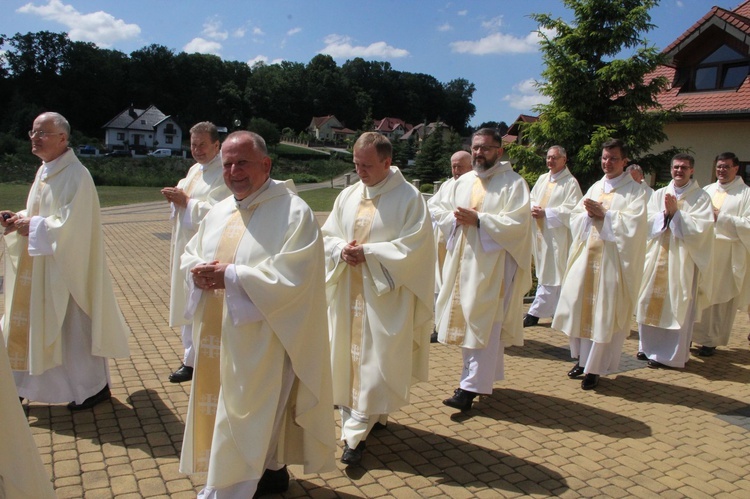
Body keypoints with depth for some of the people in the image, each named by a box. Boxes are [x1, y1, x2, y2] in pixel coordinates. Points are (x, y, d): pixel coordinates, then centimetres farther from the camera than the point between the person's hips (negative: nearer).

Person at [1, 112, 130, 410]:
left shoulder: (75, 175, -18)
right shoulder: (45, 171, 11)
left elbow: (70, 226, -23)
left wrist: (32, 226, -16)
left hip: (67, 266, -9)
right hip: (42, 266, 9)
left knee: (75, 324, 2)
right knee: (38, 322, 15)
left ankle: (94, 387, 18)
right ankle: (29, 383, 30)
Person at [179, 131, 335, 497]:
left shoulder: (294, 212, -13)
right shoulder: (219, 212, 11)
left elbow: (293, 277, -21)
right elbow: (190, 254, 18)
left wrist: (232, 276, -21)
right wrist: (198, 271, -7)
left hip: (262, 340, -8)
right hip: (218, 336, 8)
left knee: (244, 419, 1)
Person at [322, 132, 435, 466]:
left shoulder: (409, 197, -7)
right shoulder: (347, 196, 10)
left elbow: (413, 246, -14)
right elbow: (328, 235, 12)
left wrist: (367, 253, -18)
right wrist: (342, 250, -10)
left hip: (386, 294, -6)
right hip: (347, 291, 6)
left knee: (376, 361, -3)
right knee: (347, 355, 10)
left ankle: (355, 434, 7)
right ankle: (372, 416, 26)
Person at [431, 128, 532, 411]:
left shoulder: (513, 183, -4)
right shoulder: (463, 182, 14)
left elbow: (518, 223, -15)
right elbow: (440, 212, 13)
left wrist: (478, 220, -19)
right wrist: (457, 218, -9)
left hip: (492, 265, -6)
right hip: (462, 262, 6)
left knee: (483, 326, -6)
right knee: (467, 322, 10)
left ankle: (471, 387, -3)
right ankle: (486, 376, 25)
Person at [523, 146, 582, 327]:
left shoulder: (571, 182, -7)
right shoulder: (542, 179, 14)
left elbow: (571, 209, -15)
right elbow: (532, 199, 17)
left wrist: (545, 213, -18)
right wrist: (533, 208, -5)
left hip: (557, 235, -7)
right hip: (539, 232, 7)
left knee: (549, 275, -4)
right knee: (544, 273, 13)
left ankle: (534, 313, -2)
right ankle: (557, 309, 26)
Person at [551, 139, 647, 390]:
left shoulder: (634, 190, 0)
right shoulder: (596, 187, 16)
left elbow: (634, 222, -13)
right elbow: (575, 216, 11)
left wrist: (603, 214, -15)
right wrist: (590, 215, -8)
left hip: (613, 260, -5)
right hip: (586, 255, 5)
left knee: (604, 313, -2)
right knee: (578, 305, 5)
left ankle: (594, 368, 8)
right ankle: (582, 359, 22)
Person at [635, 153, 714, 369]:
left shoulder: (701, 197, 0)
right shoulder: (659, 194, 11)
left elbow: (700, 228, -11)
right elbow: (647, 221, 2)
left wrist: (676, 213, -14)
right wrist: (665, 213, -14)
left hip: (683, 260, -4)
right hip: (656, 256, 4)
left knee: (677, 307, 0)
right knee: (651, 303, 8)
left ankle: (668, 353, 8)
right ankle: (649, 346, 22)